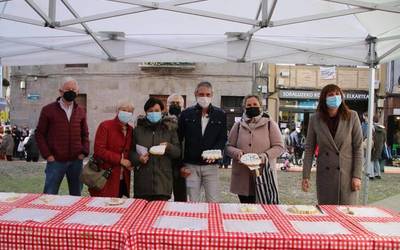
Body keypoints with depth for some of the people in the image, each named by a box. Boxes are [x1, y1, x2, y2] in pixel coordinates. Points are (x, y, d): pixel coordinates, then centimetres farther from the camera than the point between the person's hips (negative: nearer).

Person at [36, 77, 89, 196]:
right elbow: (39, 134, 1)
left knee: (76, 194, 12)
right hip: (55, 161, -3)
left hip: (76, 160, 3)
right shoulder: (48, 110, -1)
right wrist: (47, 155, -7)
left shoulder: (80, 111, 9)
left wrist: (84, 152, 1)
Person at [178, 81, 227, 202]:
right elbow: (179, 139, 5)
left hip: (211, 165, 0)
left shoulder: (220, 115, 5)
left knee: (213, 202, 0)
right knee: (192, 202, 6)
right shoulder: (186, 114, 4)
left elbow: (223, 138, 5)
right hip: (191, 165, 0)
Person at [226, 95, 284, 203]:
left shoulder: (270, 124, 7)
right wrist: (237, 153, -10)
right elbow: (229, 146, 13)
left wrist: (265, 156, -15)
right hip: (243, 178, 2)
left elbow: (279, 147, 2)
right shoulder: (238, 126, 14)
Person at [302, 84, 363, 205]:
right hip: (324, 175, 1)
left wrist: (357, 176, -8)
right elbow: (309, 149, 2)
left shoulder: (352, 117, -4)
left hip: (347, 175, -1)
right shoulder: (315, 119, -1)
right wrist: (305, 176, -3)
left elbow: (358, 147, -3)